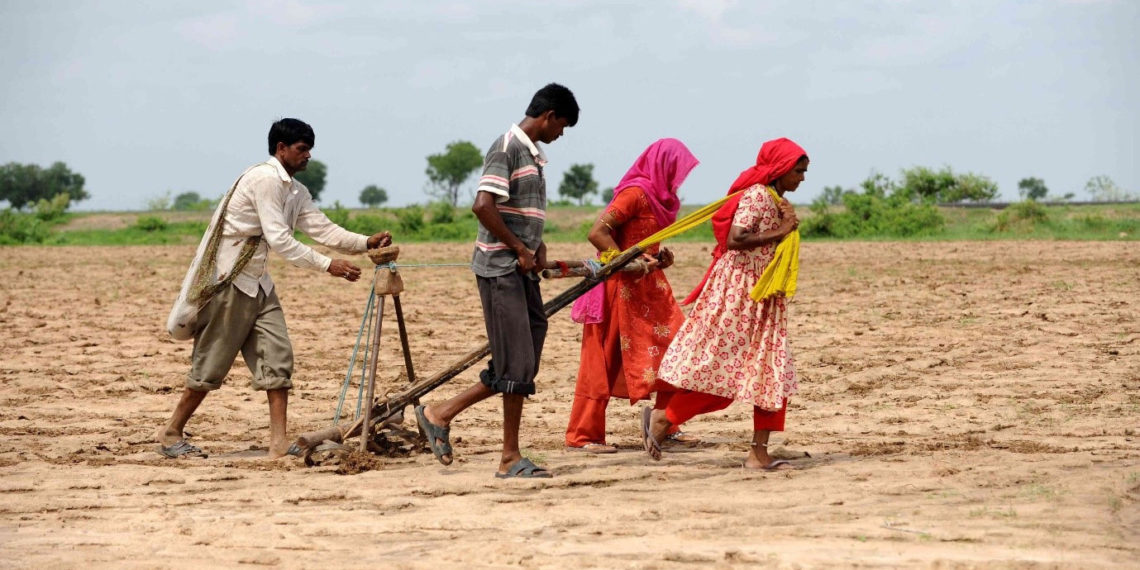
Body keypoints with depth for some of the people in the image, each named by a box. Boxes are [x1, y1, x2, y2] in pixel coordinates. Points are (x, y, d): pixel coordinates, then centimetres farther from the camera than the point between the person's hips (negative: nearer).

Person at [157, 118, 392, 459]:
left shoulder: (296, 191, 11)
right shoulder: (264, 179, -19)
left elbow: (322, 229, 4)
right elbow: (279, 239, -25)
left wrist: (366, 243, -10)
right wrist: (327, 265, -27)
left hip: (257, 283, 9)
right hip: (228, 280, -9)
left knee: (277, 356, -1)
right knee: (213, 363, -1)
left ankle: (279, 442, -2)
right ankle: (171, 433, 13)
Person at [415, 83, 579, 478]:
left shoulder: (534, 155, 17)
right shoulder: (507, 147, -12)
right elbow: (483, 206, -22)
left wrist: (537, 247, 8)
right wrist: (520, 248, -14)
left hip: (522, 270, 9)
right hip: (500, 268, -9)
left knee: (521, 365, 8)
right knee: (516, 364, -7)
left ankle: (440, 414, 16)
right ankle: (511, 458, -1)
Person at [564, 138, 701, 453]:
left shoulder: (657, 196, 13)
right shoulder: (636, 193, -16)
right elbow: (597, 232, -22)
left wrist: (658, 258, 6)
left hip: (648, 286, 9)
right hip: (621, 286, -9)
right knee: (605, 360, -5)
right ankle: (581, 436, 1)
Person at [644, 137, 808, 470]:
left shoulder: (776, 200, 15)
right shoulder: (756, 195, -14)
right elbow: (734, 240, -26)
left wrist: (789, 222, 3)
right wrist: (780, 232, -20)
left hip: (763, 299, 10)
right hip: (738, 292, -10)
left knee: (773, 374, 3)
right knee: (720, 370, -7)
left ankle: (759, 453, 4)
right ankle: (661, 419, 9)